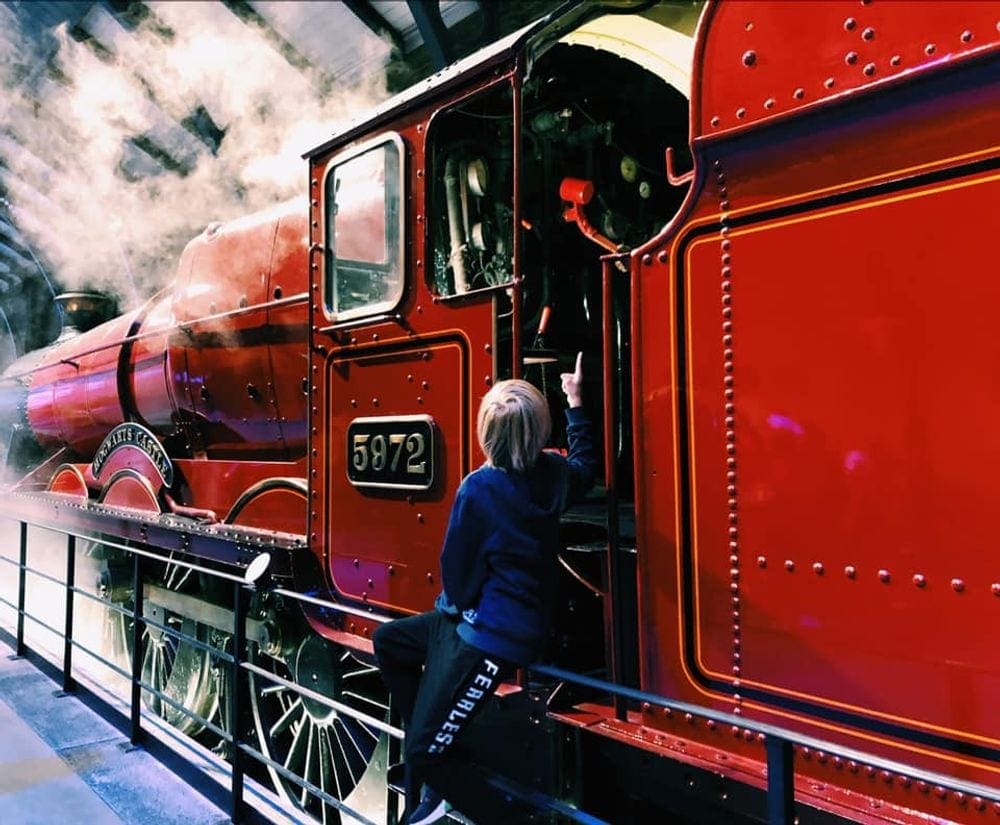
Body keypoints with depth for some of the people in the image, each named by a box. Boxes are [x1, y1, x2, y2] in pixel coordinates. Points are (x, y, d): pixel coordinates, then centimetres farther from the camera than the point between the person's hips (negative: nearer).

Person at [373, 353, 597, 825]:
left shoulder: (478, 488, -22)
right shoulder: (553, 474, -2)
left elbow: (456, 565, -12)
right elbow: (586, 464, 23)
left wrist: (454, 603, 10)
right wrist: (575, 402, 31)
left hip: (491, 638, -9)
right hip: (519, 620, 9)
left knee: (422, 754, 2)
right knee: (388, 641, 24)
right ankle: (441, 766, 29)